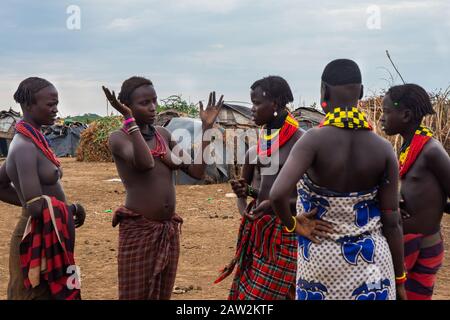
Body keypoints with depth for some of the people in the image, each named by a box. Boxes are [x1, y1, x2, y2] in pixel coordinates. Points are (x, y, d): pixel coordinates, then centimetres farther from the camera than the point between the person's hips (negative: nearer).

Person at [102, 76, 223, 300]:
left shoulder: (164, 135, 10)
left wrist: (206, 127, 2)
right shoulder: (119, 138, -7)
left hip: (169, 230, 6)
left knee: (162, 295, 13)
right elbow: (145, 163, -28)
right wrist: (130, 120, -25)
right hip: (137, 230, -6)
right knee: (135, 295, 0)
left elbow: (197, 171, 5)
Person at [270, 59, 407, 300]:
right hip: (370, 260, 2)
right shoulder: (383, 149, -7)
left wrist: (292, 224, -9)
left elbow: (278, 194, -29)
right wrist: (400, 278, 5)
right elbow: (392, 220, -4)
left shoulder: (315, 140, -16)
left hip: (321, 259, -1)